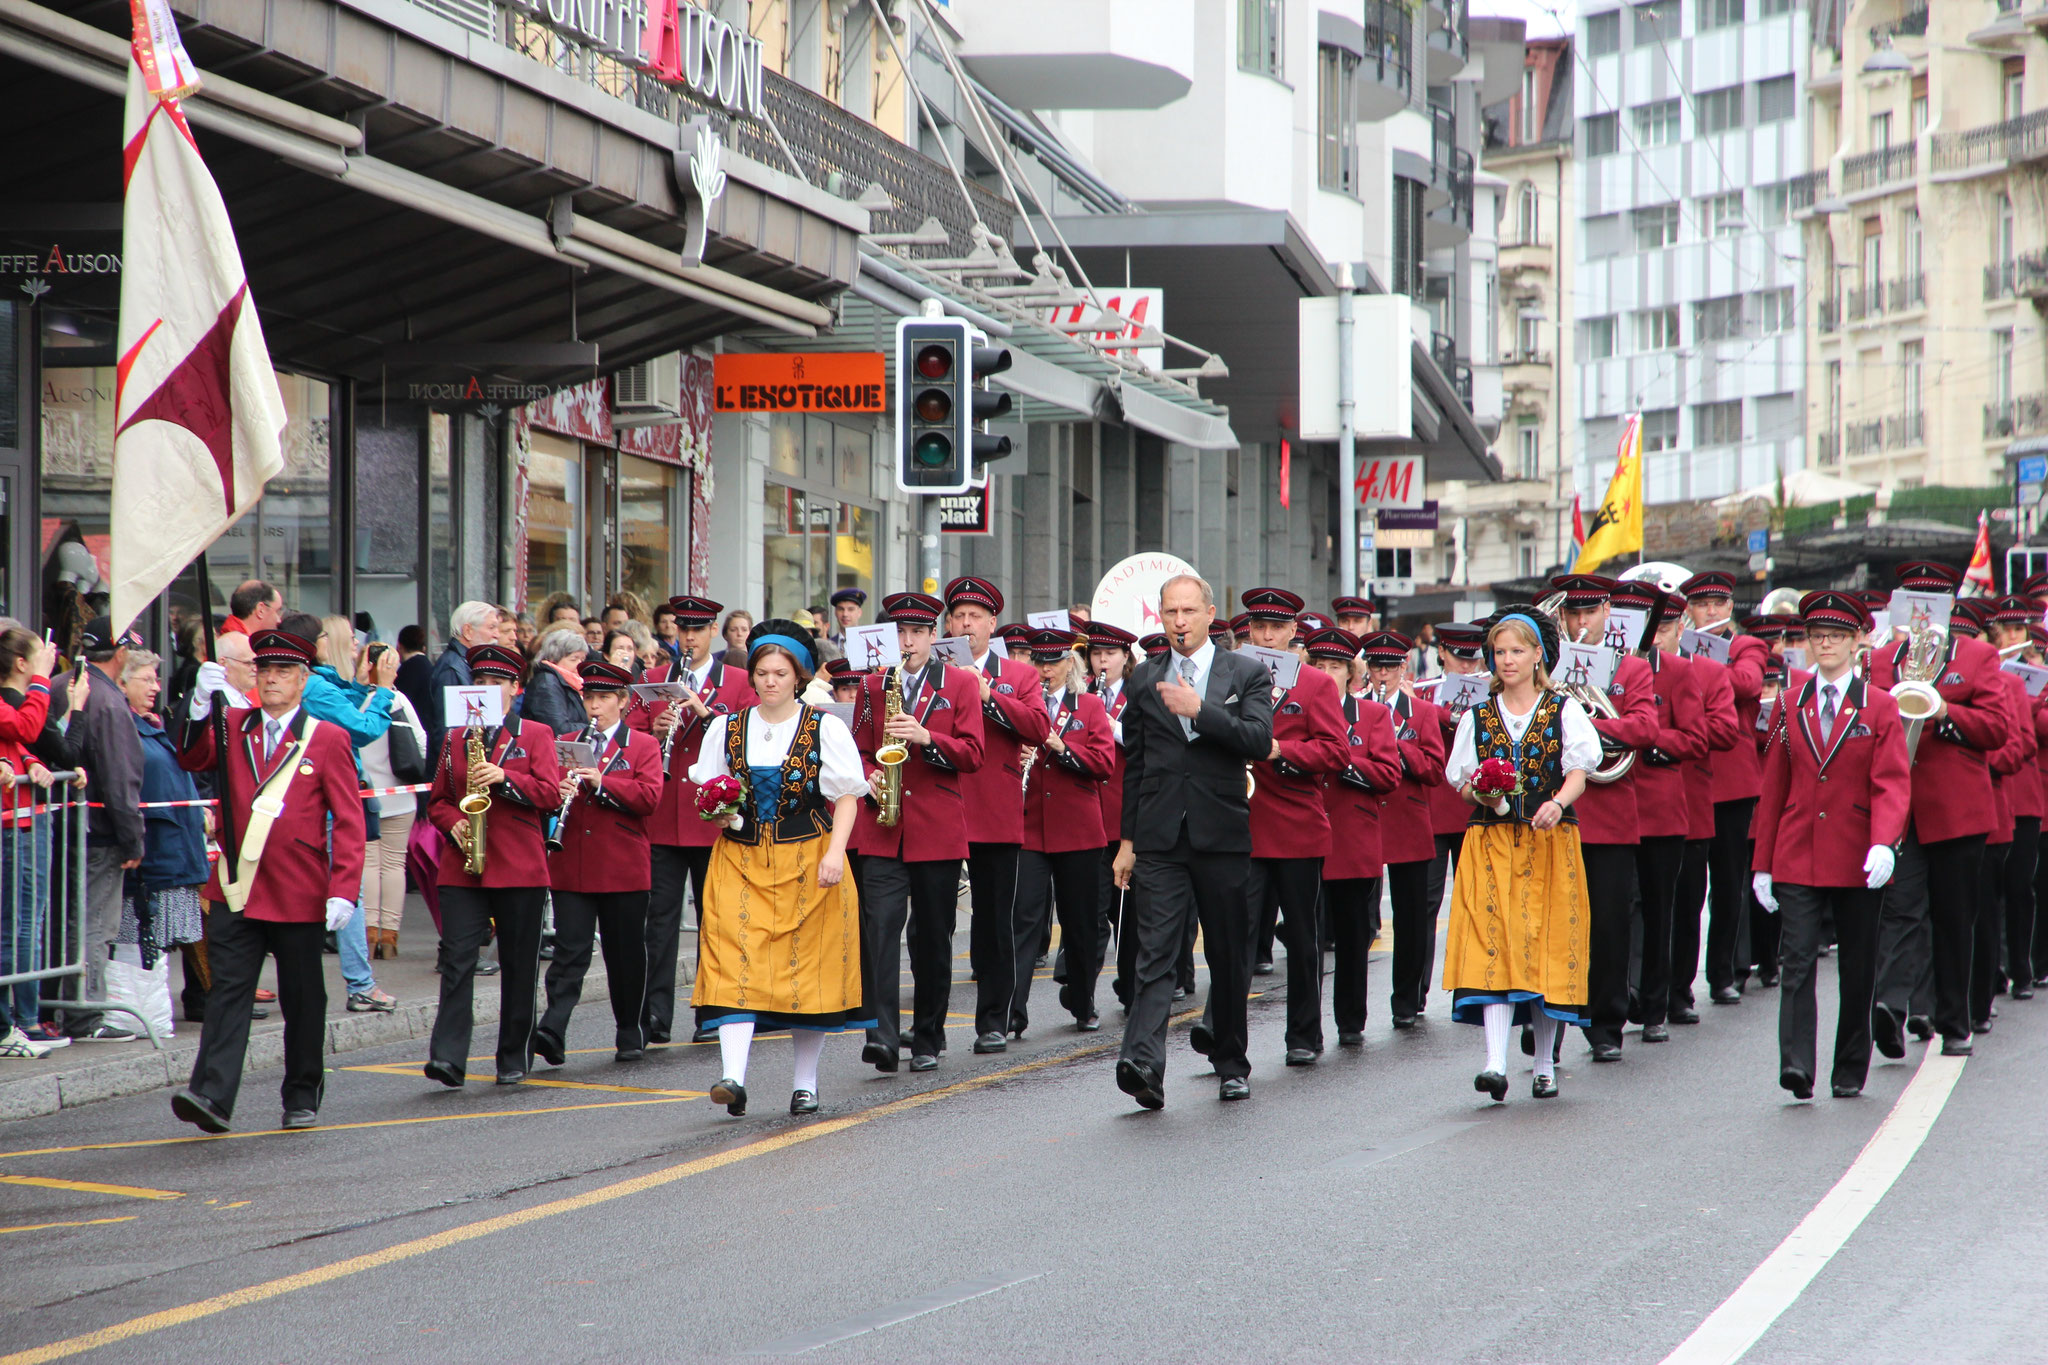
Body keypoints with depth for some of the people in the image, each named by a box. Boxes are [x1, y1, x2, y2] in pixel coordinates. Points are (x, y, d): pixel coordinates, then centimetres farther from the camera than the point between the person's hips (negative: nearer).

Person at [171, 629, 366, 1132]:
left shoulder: (327, 739, 1)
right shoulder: (233, 727, 11)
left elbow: (349, 820, -3)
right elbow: (192, 759, -7)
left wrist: (344, 889, -12)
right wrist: (200, 709, -24)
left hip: (297, 895, -2)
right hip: (235, 888, 2)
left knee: (302, 999, 8)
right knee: (227, 991, -7)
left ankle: (302, 1097, 20)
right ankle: (212, 1096, -15)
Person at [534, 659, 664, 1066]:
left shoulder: (643, 746, 4)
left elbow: (649, 797, -8)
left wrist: (601, 783, -20)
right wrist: (556, 792, -10)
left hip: (623, 868, -1)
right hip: (571, 868, 1)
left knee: (625, 953, 8)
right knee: (570, 950, -9)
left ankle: (629, 1032, 21)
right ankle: (553, 1031, -20)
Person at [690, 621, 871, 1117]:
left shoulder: (825, 728, 1)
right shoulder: (726, 729, 10)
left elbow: (847, 796, -1)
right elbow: (705, 793, 17)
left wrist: (835, 852, -14)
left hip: (809, 865, -2)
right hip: (741, 862, 2)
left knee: (809, 969, 1)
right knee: (736, 964, -13)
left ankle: (805, 1083, 13)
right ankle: (733, 1076, -22)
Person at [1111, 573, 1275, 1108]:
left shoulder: (1247, 674, 4)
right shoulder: (1145, 679, 12)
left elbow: (1259, 741, -11)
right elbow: (1134, 763, 15)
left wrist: (1200, 711, -19)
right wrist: (1127, 838, 12)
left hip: (1222, 836, -1)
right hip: (1160, 840, 1)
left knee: (1229, 957, 8)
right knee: (1154, 953, -11)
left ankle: (1231, 1063, 23)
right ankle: (1143, 1064, -24)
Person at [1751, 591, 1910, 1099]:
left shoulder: (1880, 707, 1)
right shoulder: (1790, 707, 8)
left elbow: (1893, 784, -8)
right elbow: (1773, 788, 10)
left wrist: (1884, 844, -26)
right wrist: (1763, 864, 6)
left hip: (1856, 862, -1)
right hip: (1797, 861, 1)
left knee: (1857, 971, 7)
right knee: (1797, 961, -12)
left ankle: (1850, 1071, 18)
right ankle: (1796, 1066, -20)